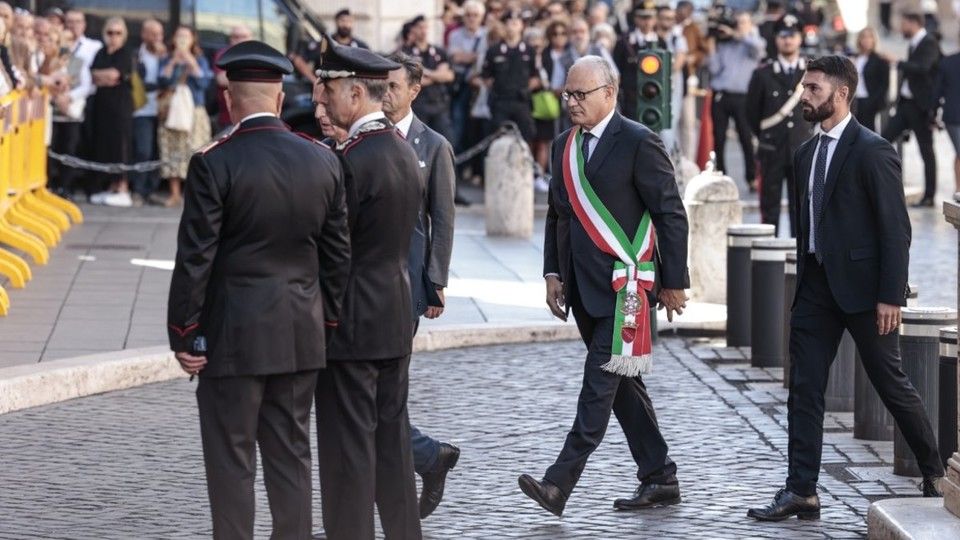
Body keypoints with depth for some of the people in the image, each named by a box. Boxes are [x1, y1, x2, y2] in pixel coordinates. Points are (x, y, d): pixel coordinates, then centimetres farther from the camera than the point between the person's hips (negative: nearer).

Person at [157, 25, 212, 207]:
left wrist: (191, 63, -10)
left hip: (194, 112, -2)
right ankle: (175, 195, 1)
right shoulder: (167, 61, 13)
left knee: (194, 151, -10)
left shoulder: (200, 61, 9)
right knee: (172, 152, -2)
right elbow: (163, 81, -4)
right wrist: (173, 62, -11)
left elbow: (203, 83, -6)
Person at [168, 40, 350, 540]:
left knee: (231, 464, 1)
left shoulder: (214, 164, -13)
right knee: (291, 457, 12)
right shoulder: (322, 161, 3)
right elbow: (338, 254, 8)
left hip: (233, 335, -5)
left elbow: (195, 259, -12)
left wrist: (184, 334, -5)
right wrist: (328, 321, 17)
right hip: (302, 338, 5)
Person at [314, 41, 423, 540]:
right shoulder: (405, 153, 9)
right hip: (397, 317, 9)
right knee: (393, 439, 14)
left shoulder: (352, 161, -18)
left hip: (351, 327, -9)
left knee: (349, 447, -3)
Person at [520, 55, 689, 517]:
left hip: (622, 284, -8)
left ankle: (559, 484, -17)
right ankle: (658, 479, 21)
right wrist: (553, 272, 11)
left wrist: (674, 281, -9)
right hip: (582, 287, 8)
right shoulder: (564, 145, 13)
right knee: (621, 383, 12)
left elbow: (671, 214, -9)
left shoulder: (638, 142, -10)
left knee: (600, 383, -11)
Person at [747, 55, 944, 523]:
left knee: (891, 383, 4)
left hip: (862, 286, -7)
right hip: (817, 286, 7)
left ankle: (934, 473, 21)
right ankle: (801, 492, 3)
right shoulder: (806, 154, 11)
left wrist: (891, 296, -17)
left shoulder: (873, 151, -12)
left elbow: (896, 229, -13)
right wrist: (804, 284, 14)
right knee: (804, 389, 1)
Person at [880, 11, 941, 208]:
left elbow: (922, 67, -29)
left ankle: (929, 197, 4)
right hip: (906, 103, 9)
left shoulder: (929, 44, -13)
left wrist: (896, 62, -28)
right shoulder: (915, 44, 14)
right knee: (884, 140, 3)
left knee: (926, 150, -2)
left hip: (921, 106, -9)